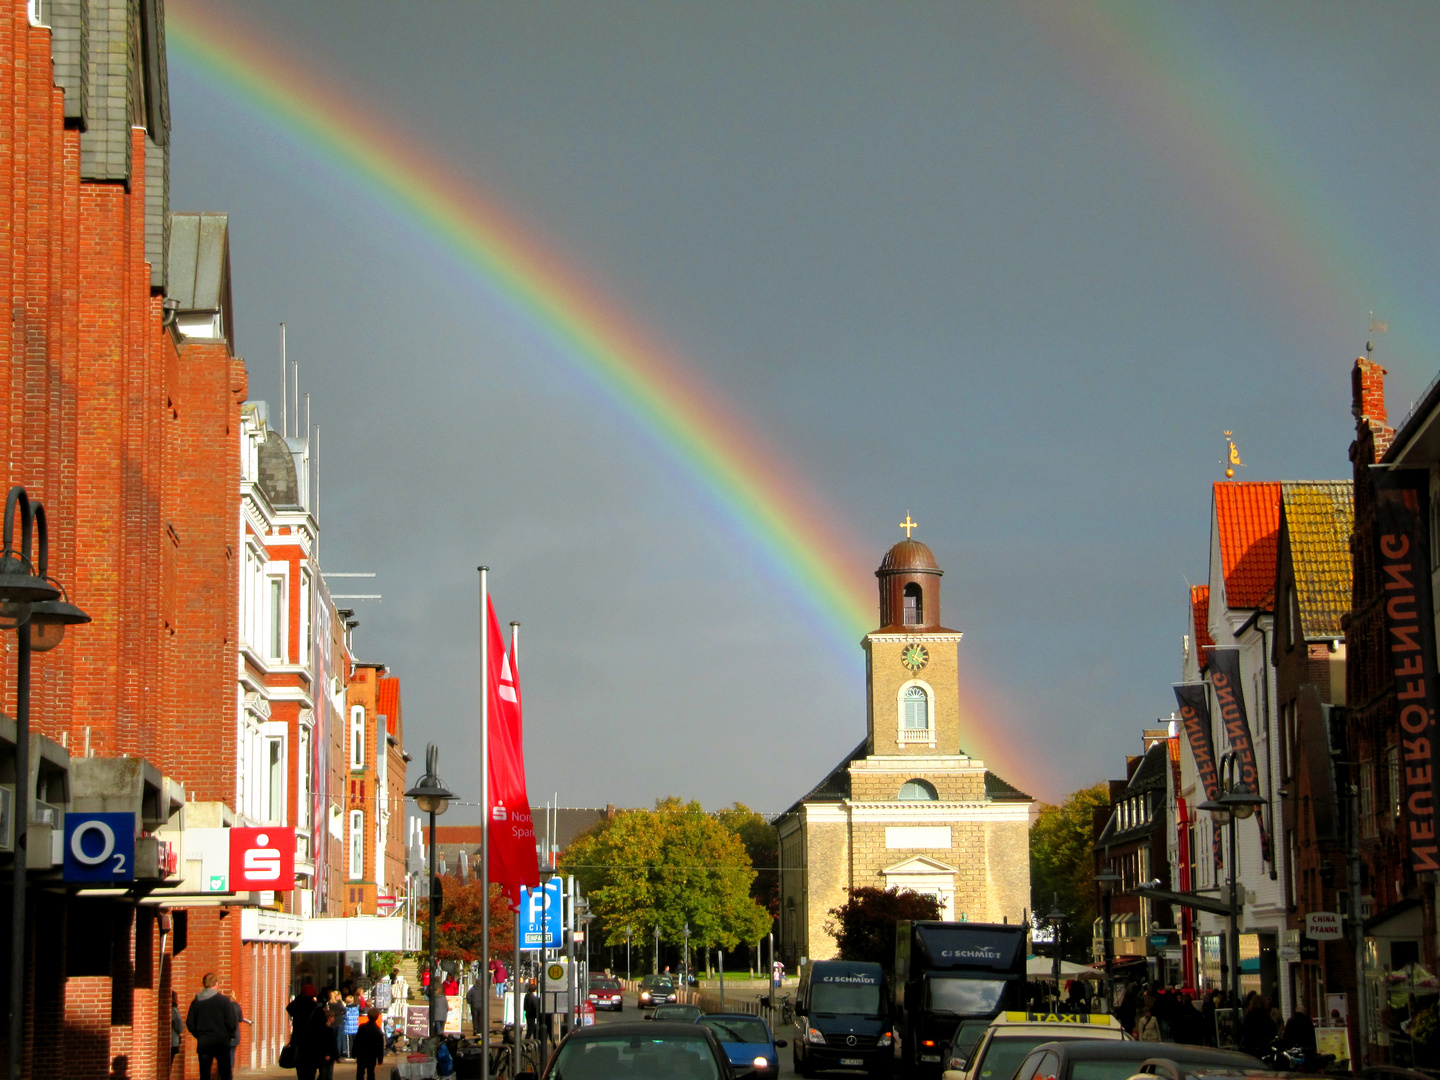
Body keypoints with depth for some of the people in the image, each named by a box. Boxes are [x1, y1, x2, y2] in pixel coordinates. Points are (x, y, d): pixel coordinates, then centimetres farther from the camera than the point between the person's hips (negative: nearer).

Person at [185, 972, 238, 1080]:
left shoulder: (196, 1002, 1)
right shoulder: (223, 1000, -8)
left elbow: (190, 1024, 3)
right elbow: (231, 1023, -9)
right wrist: (231, 1033, 12)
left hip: (203, 1043, 2)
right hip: (221, 1043, -2)